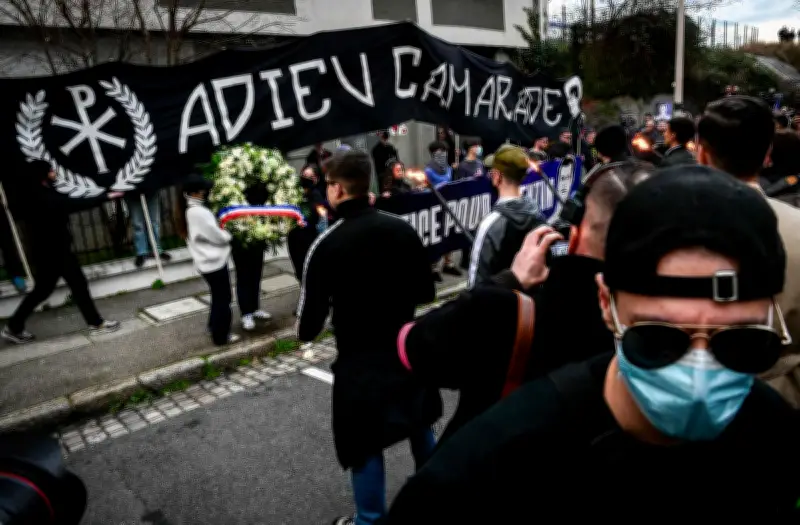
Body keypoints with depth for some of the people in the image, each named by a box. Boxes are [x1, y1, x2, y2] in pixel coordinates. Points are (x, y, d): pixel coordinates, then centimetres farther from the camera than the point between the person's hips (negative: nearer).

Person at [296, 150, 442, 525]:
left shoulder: (326, 245, -19)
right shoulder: (403, 229, -6)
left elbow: (310, 324, -15)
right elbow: (426, 294, 3)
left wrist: (305, 333, 7)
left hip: (360, 361, -5)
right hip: (409, 350, 5)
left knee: (365, 446, 12)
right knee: (420, 426, 26)